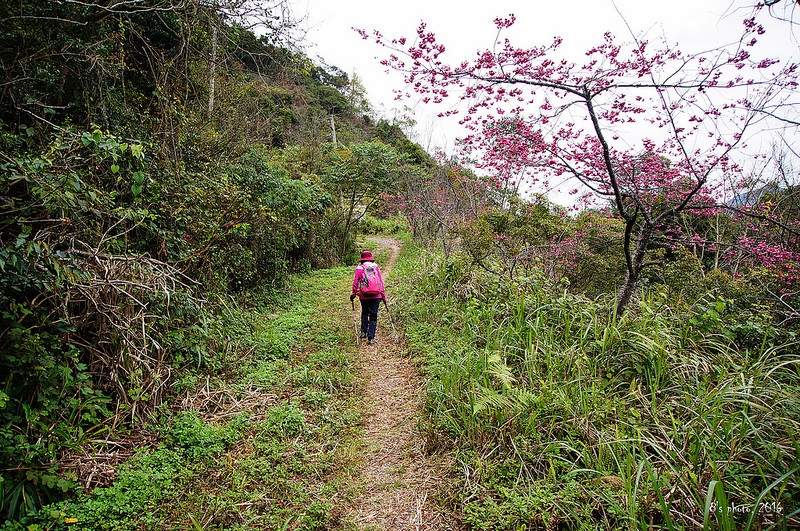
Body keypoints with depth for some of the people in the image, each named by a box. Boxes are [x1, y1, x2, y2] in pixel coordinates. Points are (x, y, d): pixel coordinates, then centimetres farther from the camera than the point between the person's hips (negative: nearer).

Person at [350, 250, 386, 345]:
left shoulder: (359, 268, 0)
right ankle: (371, 338, -1)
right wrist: (383, 294, 11)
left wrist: (353, 294, 8)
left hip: (364, 296, 0)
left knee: (364, 313, 24)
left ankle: (363, 332, 20)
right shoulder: (376, 267, 5)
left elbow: (355, 283, -3)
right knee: (373, 316, 4)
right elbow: (381, 281, 5)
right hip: (376, 296, 0)